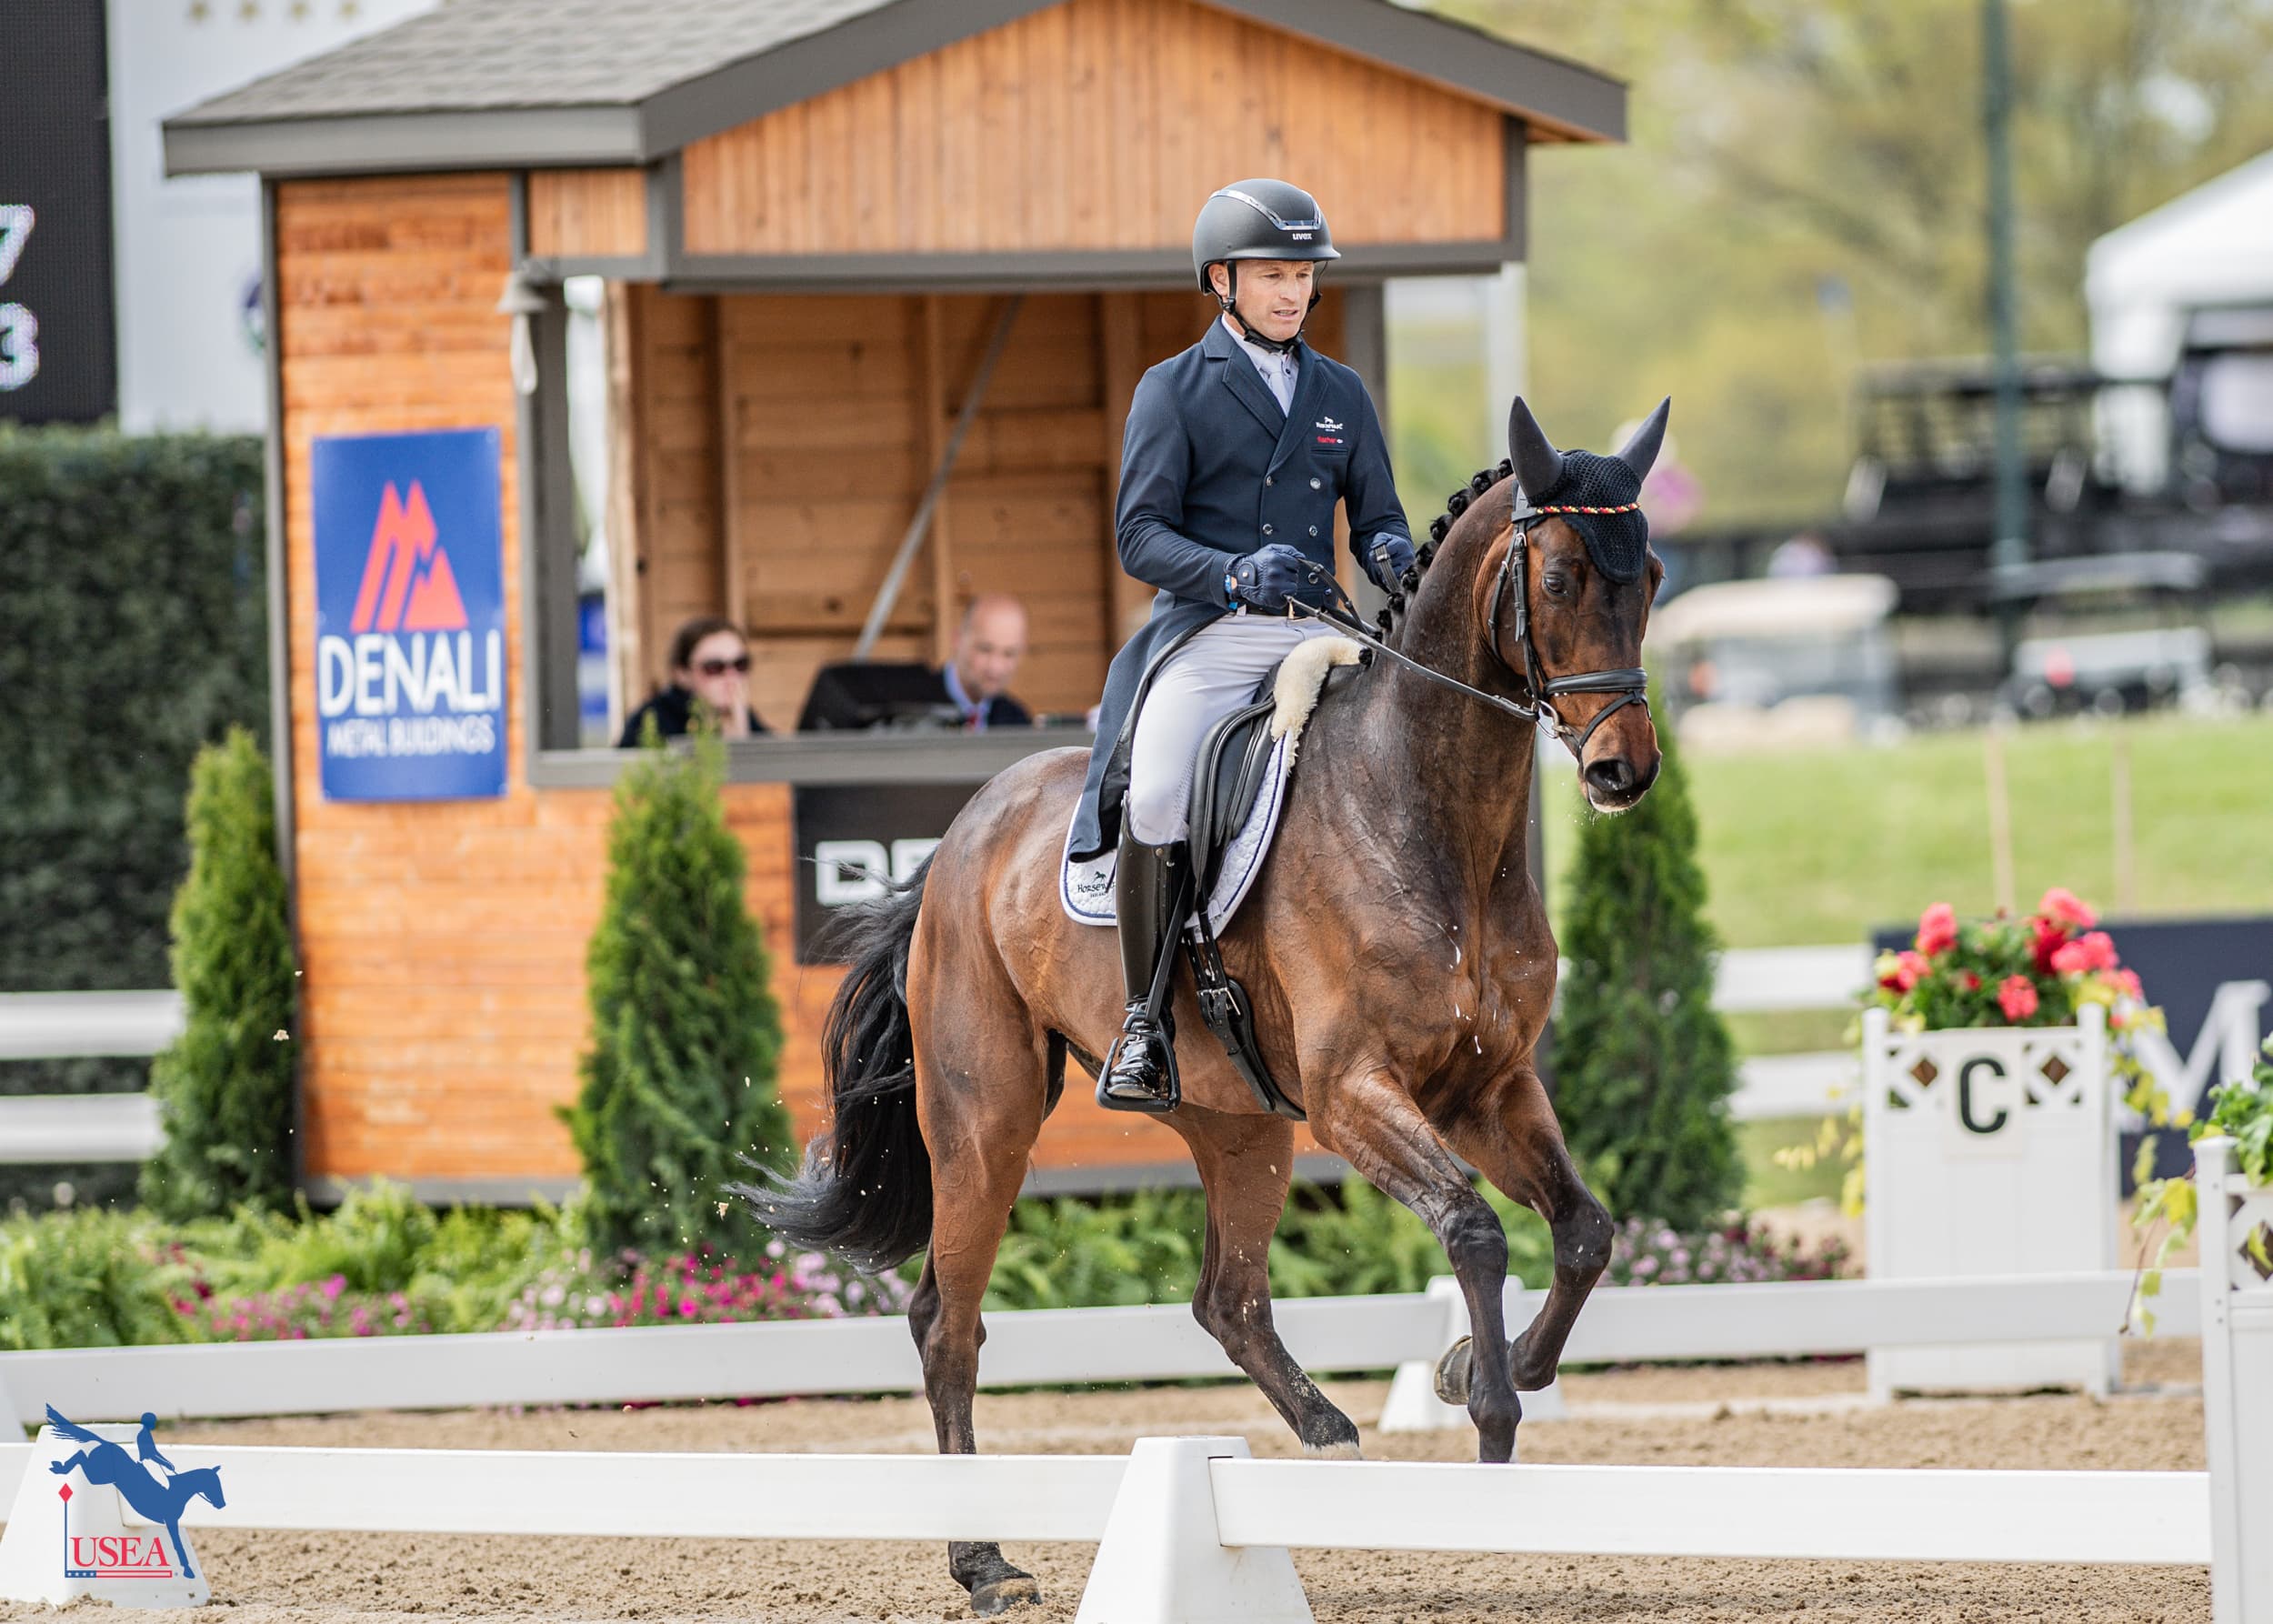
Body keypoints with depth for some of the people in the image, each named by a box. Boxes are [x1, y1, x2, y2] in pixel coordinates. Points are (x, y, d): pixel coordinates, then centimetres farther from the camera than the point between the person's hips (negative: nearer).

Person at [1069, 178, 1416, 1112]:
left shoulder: (1342, 395, 18)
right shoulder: (1174, 391, 6)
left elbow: (1375, 519, 17)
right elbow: (1141, 536, -2)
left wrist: (1394, 555, -9)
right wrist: (1237, 572, -21)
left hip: (1315, 637, 4)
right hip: (1206, 636, -4)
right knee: (1155, 798, -28)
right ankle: (1145, 1018, -16)